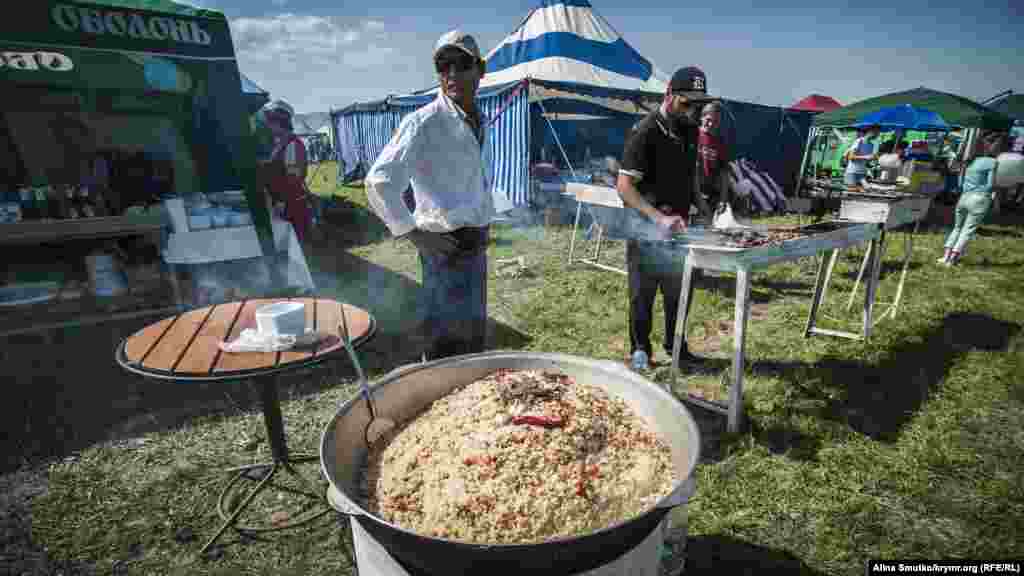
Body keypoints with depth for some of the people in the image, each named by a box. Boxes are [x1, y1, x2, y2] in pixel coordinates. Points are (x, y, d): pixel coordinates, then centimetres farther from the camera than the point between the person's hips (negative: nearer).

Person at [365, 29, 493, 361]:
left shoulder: (479, 123, 12)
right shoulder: (424, 123, -14)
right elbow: (379, 181, -21)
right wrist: (414, 233, -20)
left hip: (476, 244, 8)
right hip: (447, 247, -8)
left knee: (474, 333, 19)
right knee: (448, 340, -3)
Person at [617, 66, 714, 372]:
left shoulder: (690, 131, 9)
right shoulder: (645, 132, -15)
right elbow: (624, 187, -21)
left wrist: (703, 207, 7)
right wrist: (659, 218, -30)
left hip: (679, 227, 7)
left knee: (680, 291, 14)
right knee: (643, 293, 4)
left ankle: (675, 346, 32)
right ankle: (640, 350, 21)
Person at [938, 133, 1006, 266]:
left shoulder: (973, 160, 11)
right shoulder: (992, 162, -7)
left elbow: (960, 181, 12)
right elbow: (990, 185, -9)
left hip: (964, 197, 5)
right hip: (980, 199, -5)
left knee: (957, 227, 14)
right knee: (968, 230, -2)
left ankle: (946, 256, 6)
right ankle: (952, 259, -7)